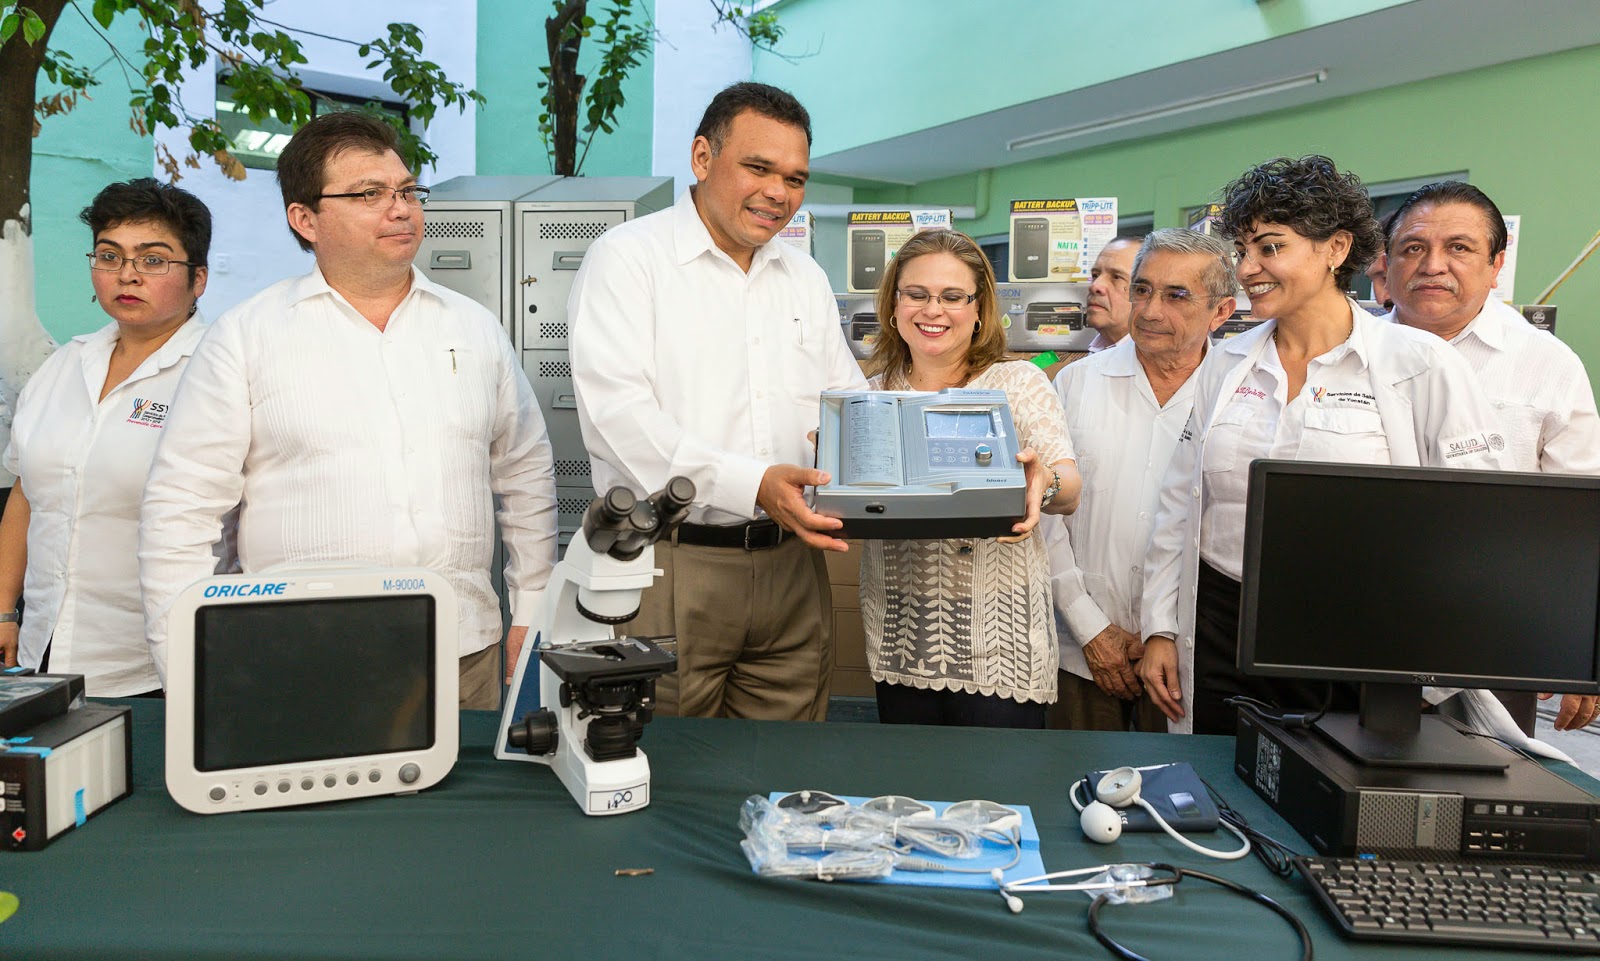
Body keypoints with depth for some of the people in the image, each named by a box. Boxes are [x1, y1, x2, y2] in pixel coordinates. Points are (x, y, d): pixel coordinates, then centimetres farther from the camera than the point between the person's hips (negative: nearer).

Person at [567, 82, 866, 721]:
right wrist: (752, 484, -28)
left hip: (790, 565, 6)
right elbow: (618, 414, -17)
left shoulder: (807, 279, 17)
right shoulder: (628, 257, -5)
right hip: (670, 564, -5)